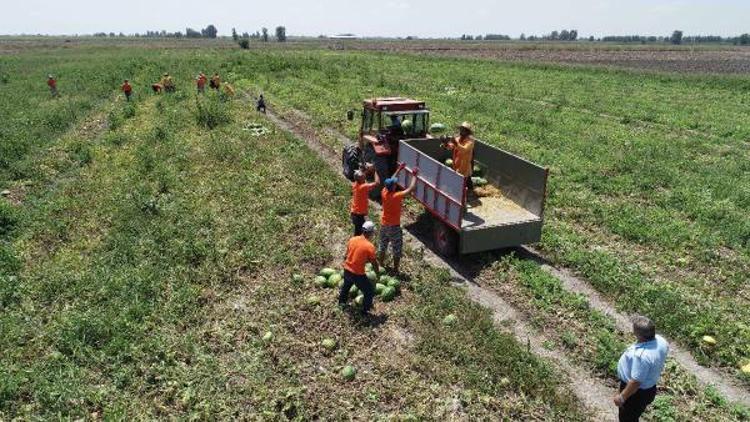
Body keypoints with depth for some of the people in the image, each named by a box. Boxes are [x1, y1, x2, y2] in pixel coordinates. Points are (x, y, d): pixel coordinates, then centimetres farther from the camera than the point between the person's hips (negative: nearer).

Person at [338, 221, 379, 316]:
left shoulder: (352, 239, -2)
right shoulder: (370, 246, -19)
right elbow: (374, 263, -9)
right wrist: (378, 272, 9)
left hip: (347, 270, 7)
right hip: (358, 274, -7)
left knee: (346, 285, 36)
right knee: (370, 292, 14)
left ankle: (342, 302, 56)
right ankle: (365, 311, 21)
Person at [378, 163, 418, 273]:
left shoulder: (384, 193, -8)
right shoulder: (396, 196, -25)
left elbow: (391, 181, 8)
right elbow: (411, 188, -19)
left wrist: (398, 170, 14)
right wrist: (414, 175, -7)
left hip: (384, 225, 6)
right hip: (394, 227, -6)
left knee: (382, 247, 19)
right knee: (397, 250, 7)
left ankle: (381, 266, 33)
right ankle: (395, 270, 13)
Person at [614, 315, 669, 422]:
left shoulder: (642, 355, -40)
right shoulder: (660, 341, -13)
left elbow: (635, 382, -30)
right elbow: (658, 364, 7)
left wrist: (622, 397, -17)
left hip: (636, 393, -8)